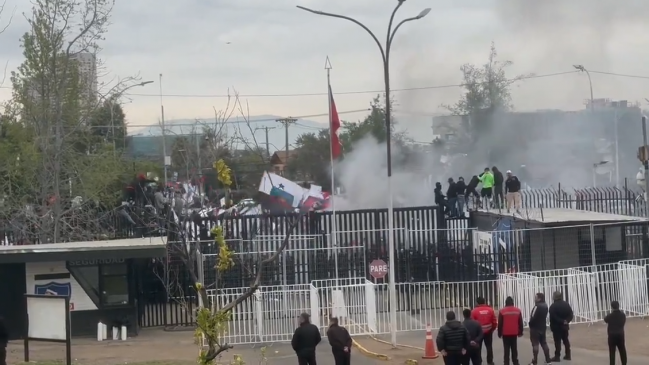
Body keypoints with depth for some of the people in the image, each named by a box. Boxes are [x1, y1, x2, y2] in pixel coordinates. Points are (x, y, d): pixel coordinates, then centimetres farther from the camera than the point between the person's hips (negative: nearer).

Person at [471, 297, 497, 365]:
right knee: (489, 347, 12)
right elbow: (495, 321, 0)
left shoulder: (474, 311, -11)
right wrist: (492, 329, 16)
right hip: (488, 331, 2)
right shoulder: (490, 310, -3)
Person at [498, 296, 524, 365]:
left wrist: (499, 333, 5)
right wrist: (520, 332, 15)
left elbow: (500, 324, -4)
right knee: (514, 349, 13)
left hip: (505, 334, -3)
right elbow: (520, 323, 6)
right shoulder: (518, 310, 1)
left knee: (506, 350, 0)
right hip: (514, 333, 3)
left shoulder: (502, 311, -7)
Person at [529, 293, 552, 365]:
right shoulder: (545, 306, 9)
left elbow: (533, 317, -22)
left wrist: (530, 323, -5)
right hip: (542, 327, 9)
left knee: (535, 344, -4)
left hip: (535, 328, -9)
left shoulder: (537, 306, -21)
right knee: (544, 343, 14)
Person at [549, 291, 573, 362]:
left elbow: (553, 317, -21)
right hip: (565, 326, 6)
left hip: (556, 326, -6)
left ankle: (557, 356, -3)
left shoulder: (553, 306, -15)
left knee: (557, 341, -3)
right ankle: (568, 355, 18)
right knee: (565, 340, 14)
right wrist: (566, 321, -7)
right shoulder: (566, 304, 6)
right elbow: (571, 315, 3)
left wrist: (562, 321, -15)